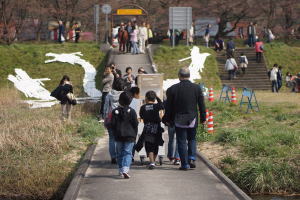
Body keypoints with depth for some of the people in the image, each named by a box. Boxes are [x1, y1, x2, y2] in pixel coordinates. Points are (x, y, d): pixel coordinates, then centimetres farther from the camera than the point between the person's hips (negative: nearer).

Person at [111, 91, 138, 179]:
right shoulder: (132, 111, -5)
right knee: (128, 153, -2)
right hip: (129, 136, -2)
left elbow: (113, 124, 0)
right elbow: (135, 124, -2)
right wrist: (134, 135, 9)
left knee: (120, 153, 14)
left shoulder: (115, 111, -1)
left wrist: (115, 135, 10)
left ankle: (121, 170, 16)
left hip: (118, 137, 2)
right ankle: (125, 169, -21)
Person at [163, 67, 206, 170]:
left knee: (182, 142, 3)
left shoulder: (173, 89, -5)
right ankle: (192, 159, 3)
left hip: (179, 120, -2)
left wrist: (167, 119, 9)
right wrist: (203, 118, 11)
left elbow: (168, 106, 0)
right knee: (192, 139, 19)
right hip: (192, 119, 2)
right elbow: (201, 105, 2)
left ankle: (185, 164, 3)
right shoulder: (197, 88, -2)